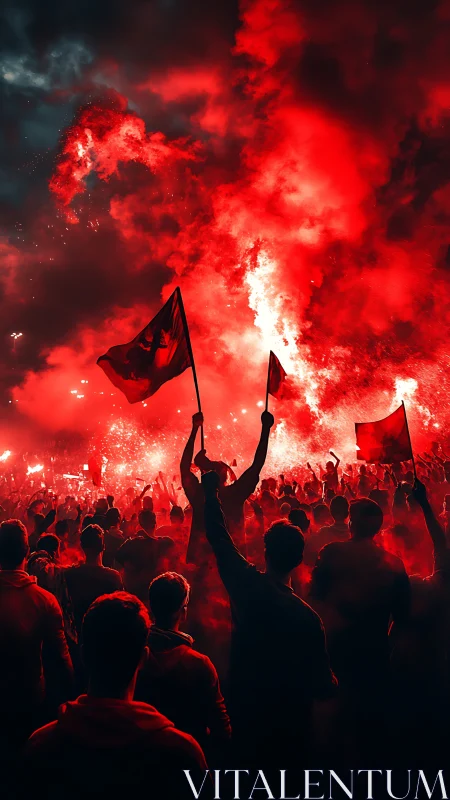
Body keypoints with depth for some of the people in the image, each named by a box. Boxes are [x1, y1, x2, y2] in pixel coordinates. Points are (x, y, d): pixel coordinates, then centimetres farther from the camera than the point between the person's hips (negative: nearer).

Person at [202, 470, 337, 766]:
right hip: (288, 727, -3)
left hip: (245, 712, 3)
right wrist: (331, 684, 3)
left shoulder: (246, 584, -21)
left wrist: (211, 490, 6)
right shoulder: (307, 618, -29)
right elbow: (323, 686, -20)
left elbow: (218, 536, -6)